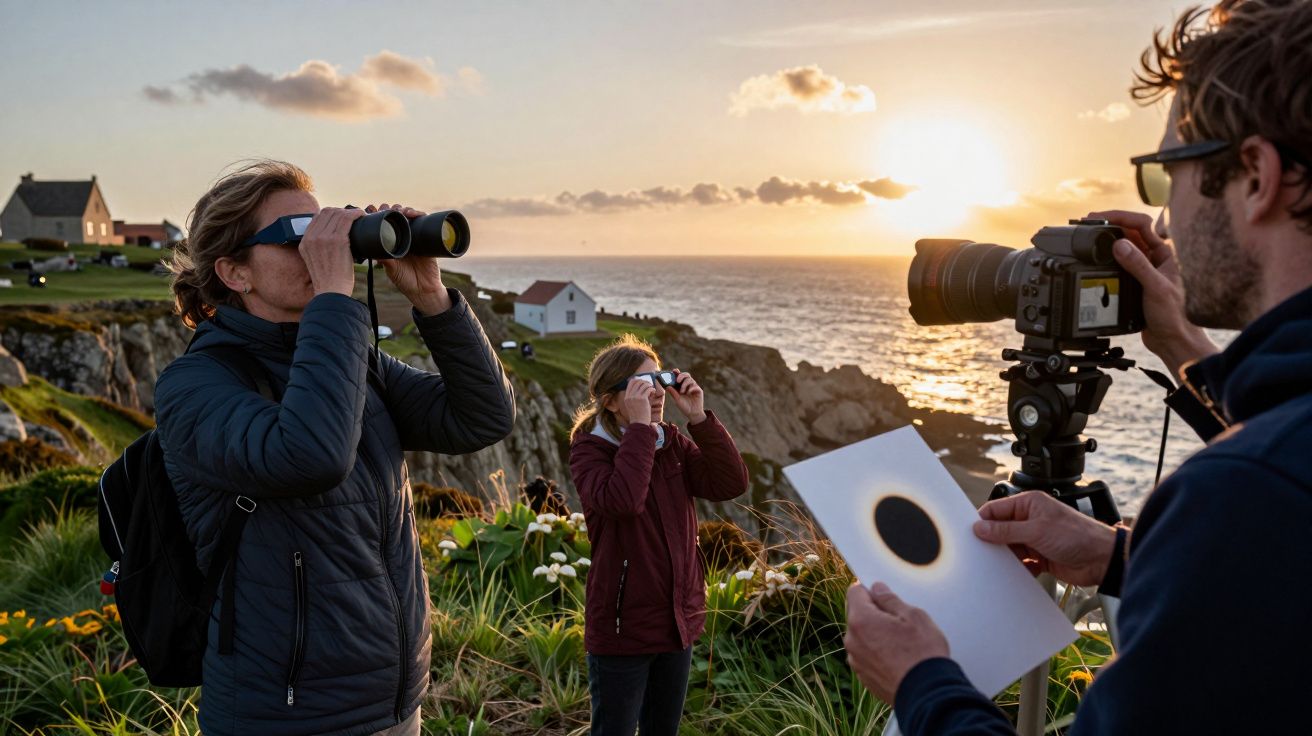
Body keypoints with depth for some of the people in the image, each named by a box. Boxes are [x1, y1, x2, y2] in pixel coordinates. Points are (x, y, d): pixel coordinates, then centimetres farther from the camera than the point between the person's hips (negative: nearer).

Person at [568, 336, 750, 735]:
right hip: (623, 629, -5)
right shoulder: (589, 451, -12)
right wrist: (639, 427, -27)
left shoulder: (673, 443, 4)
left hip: (679, 622, 5)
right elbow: (622, 500, -31)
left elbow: (732, 484, -8)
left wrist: (699, 418, -14)